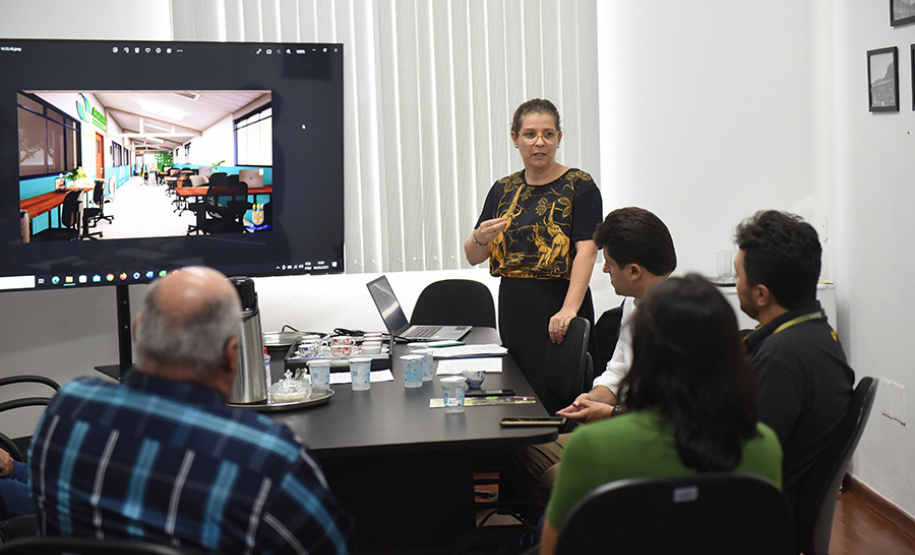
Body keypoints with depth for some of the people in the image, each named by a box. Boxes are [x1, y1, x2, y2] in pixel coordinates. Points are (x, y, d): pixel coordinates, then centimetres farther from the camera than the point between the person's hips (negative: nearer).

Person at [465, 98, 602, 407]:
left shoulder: (579, 185, -2)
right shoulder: (503, 190, 12)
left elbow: (586, 250, -13)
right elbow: (473, 257, 12)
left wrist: (569, 308, -27)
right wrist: (480, 238, -12)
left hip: (558, 309, -5)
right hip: (513, 309, 5)